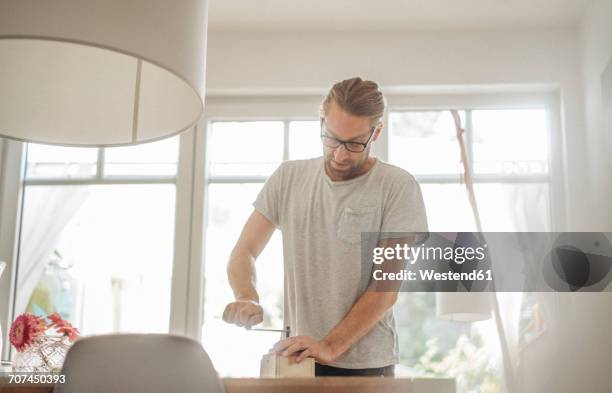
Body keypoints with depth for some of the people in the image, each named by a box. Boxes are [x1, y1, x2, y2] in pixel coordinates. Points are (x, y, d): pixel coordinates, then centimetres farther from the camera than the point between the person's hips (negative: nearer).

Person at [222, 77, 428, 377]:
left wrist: (329, 347, -20)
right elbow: (243, 253, 6)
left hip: (367, 366, -3)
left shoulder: (398, 187, -8)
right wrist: (246, 298, -16)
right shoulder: (288, 177, 3)